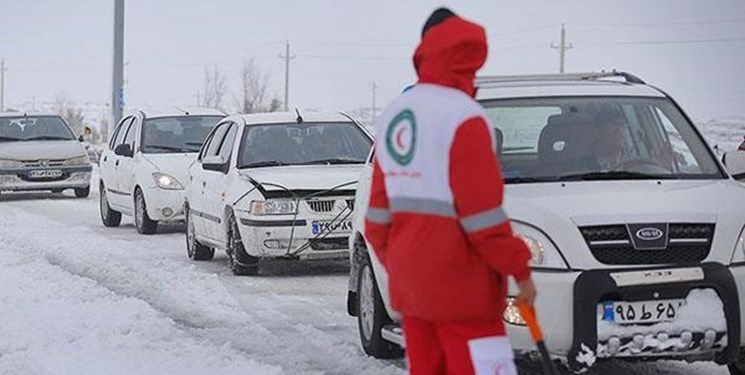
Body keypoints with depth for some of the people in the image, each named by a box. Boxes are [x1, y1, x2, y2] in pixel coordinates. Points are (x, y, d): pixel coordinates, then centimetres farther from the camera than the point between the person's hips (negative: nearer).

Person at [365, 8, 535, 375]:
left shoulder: (393, 116, 12)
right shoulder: (462, 115, -13)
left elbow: (380, 210, 15)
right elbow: (482, 214, -16)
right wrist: (519, 269, -8)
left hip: (408, 282, 8)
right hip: (458, 286, -8)